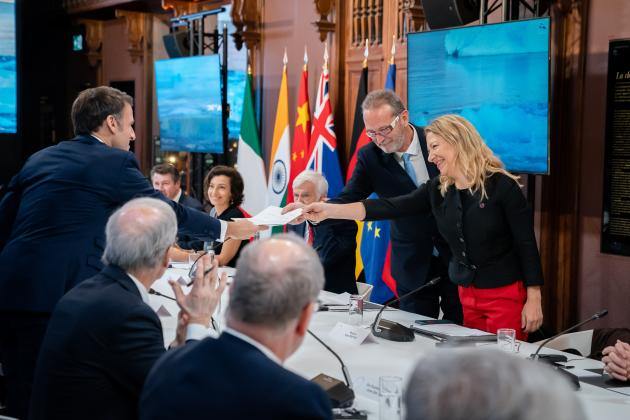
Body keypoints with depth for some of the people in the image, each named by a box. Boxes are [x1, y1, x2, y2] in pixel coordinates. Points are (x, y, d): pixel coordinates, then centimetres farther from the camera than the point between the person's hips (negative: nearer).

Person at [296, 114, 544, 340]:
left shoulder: (501, 185, -12)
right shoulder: (438, 190, 3)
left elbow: (526, 243, -10)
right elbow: (389, 208, -6)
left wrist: (534, 299, -12)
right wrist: (330, 211, -15)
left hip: (506, 295, -5)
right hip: (467, 294, 5)